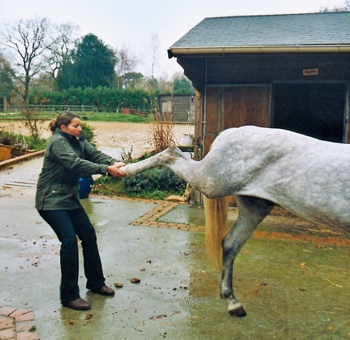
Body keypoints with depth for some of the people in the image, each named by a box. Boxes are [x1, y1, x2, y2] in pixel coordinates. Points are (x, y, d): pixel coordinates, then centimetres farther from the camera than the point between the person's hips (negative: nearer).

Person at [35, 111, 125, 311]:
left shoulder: (79, 141, 9)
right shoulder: (57, 142, -16)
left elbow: (94, 154, -5)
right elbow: (75, 164, -30)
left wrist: (114, 162, -25)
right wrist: (107, 169, -36)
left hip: (70, 198, 9)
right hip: (51, 201, -9)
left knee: (89, 235, 7)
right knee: (69, 240, -15)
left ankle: (96, 282, 22)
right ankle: (69, 295, -4)